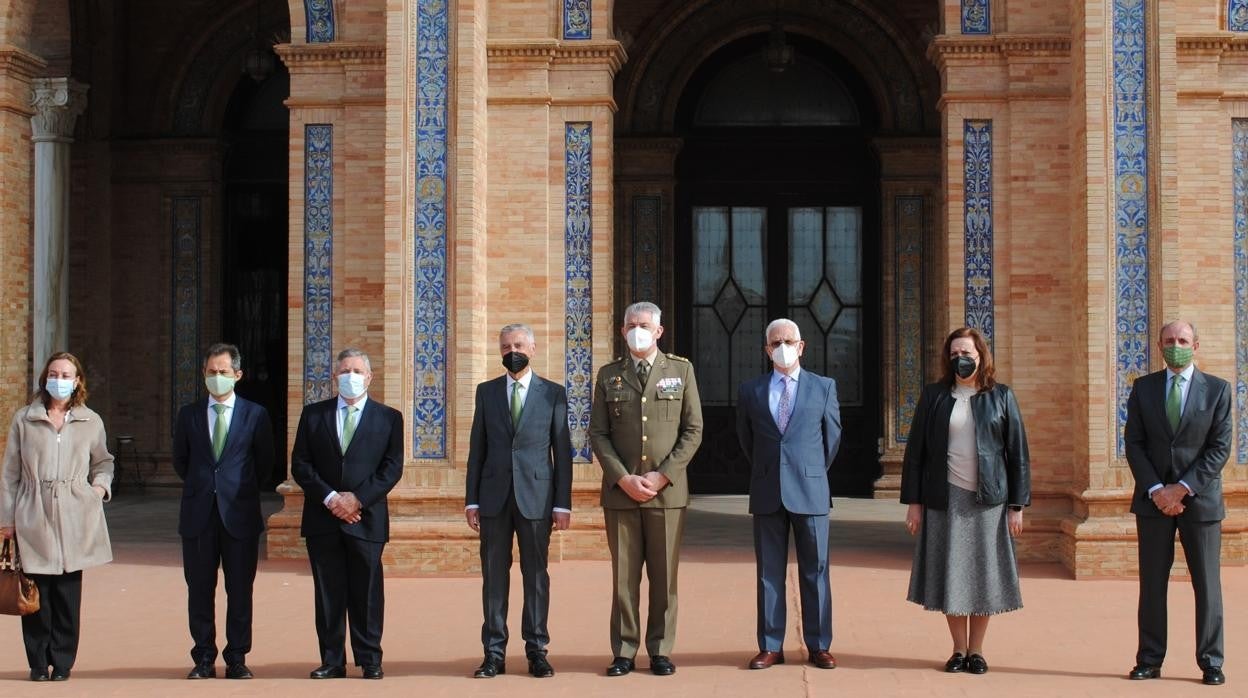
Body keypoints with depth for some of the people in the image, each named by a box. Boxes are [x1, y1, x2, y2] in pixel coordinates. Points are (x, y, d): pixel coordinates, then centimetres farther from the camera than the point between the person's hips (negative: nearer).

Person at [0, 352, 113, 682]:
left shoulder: (91, 421, 9)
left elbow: (103, 462, 22)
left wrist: (101, 485, 1)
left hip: (74, 516, 1)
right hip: (33, 517, 0)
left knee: (68, 592, 1)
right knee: (36, 591, -1)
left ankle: (62, 661, 10)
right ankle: (38, 661, 10)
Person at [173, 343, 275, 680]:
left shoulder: (256, 415, 2)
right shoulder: (188, 414, 7)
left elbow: (265, 462, 10)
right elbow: (180, 459, 17)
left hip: (240, 514, -2)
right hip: (198, 514, 2)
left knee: (240, 590, 2)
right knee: (199, 590, 5)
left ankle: (237, 659, 11)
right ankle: (204, 658, 14)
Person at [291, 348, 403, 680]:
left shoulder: (388, 417, 7)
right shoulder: (313, 414, 10)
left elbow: (392, 467, -1)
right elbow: (300, 464, 4)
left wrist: (358, 499, -12)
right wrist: (330, 498, -9)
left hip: (367, 518, -1)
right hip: (322, 518, 2)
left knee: (367, 593, 1)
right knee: (328, 593, 4)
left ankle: (370, 661, 9)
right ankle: (332, 661, 10)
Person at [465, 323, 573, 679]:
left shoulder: (553, 393, 5)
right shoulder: (486, 392, 10)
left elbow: (563, 451, 3)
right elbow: (477, 449, 9)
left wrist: (563, 503, -3)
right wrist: (471, 500, 3)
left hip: (536, 496, -2)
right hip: (494, 496, 2)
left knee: (536, 574, 2)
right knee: (494, 575, 4)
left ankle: (537, 652, 10)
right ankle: (494, 653, 9)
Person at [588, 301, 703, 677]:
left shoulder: (681, 370, 5)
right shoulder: (608, 375, 8)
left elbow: (693, 430, 1)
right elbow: (598, 434, 4)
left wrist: (663, 476, -8)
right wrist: (624, 478, -9)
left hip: (667, 490, -1)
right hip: (620, 491, 1)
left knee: (664, 576, 3)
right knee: (624, 575, 3)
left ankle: (661, 651, 11)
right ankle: (624, 652, 10)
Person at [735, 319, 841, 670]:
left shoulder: (824, 387, 5)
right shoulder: (750, 391, 7)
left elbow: (832, 436, 13)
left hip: (810, 492, -1)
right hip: (767, 494, 1)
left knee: (815, 570, 3)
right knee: (769, 572, 4)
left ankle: (818, 646, 9)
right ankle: (770, 647, 10)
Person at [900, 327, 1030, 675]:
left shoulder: (1001, 397, 4)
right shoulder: (934, 396, 5)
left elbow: (1018, 454, 3)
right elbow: (915, 450, 5)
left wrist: (1017, 505, -2)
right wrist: (913, 501, -1)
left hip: (989, 499, 0)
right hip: (945, 498, 0)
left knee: (983, 574, 3)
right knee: (951, 574, 3)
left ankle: (976, 650, 15)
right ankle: (959, 649, 14)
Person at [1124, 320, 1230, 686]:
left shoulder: (1217, 389, 1)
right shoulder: (1143, 388, 6)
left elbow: (1220, 447, -5)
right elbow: (1134, 443, 2)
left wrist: (1183, 488, -13)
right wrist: (1155, 489, -10)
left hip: (1199, 498, -1)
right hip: (1153, 499, 2)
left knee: (1207, 584, 3)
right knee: (1152, 584, 5)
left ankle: (1210, 663, 11)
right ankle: (1149, 660, 10)